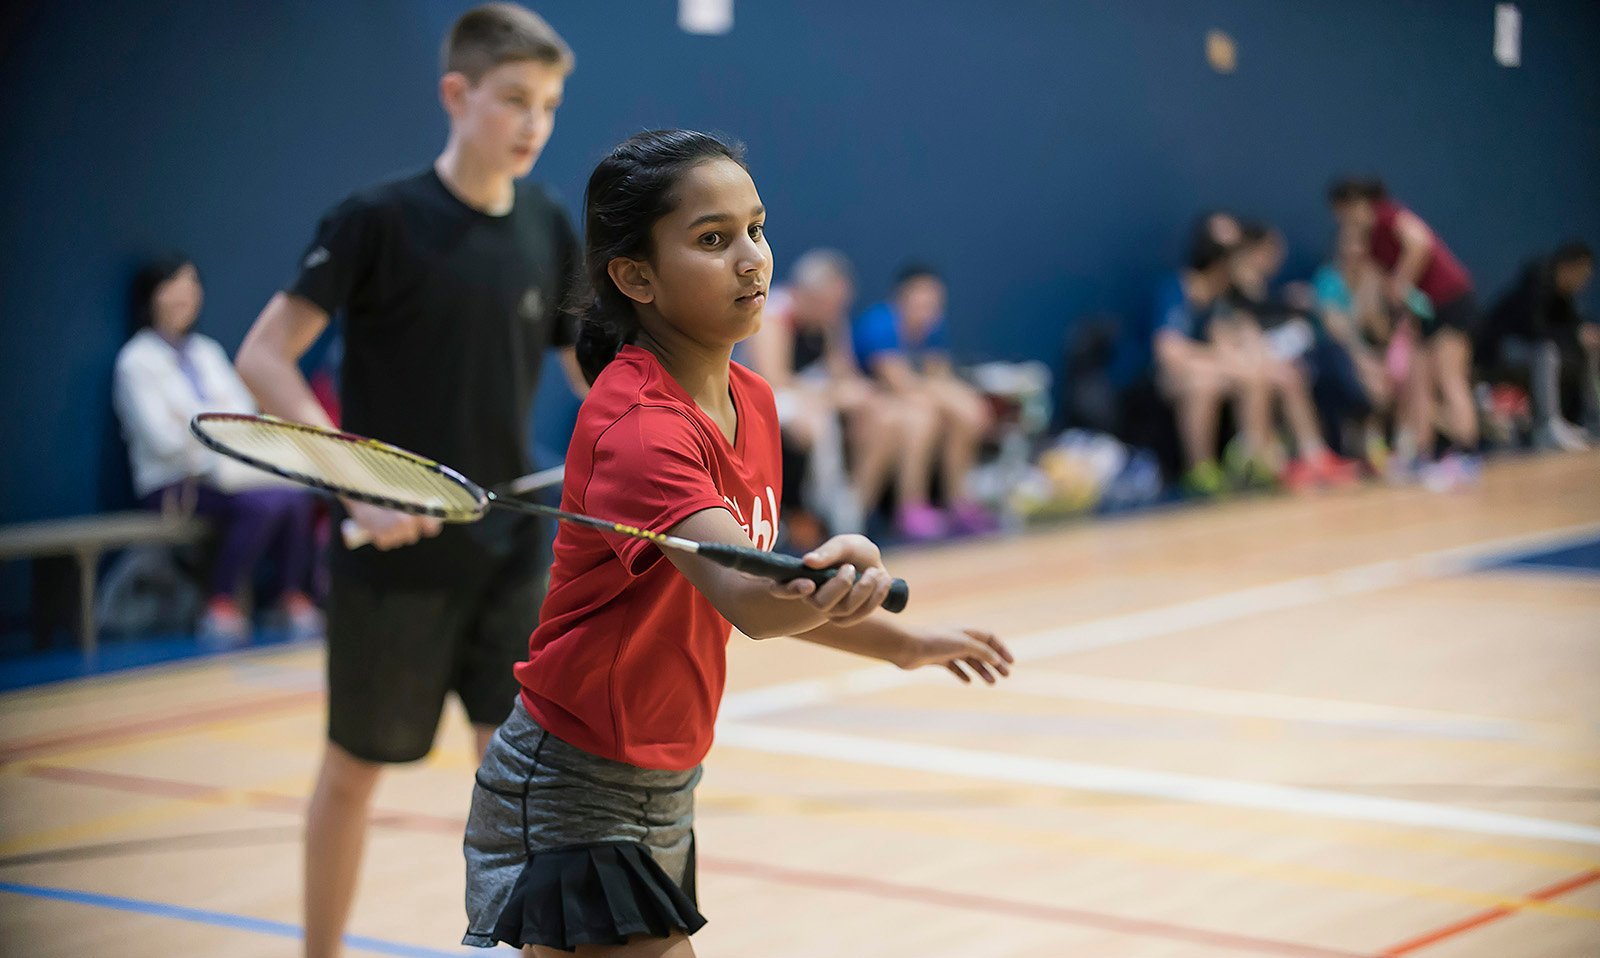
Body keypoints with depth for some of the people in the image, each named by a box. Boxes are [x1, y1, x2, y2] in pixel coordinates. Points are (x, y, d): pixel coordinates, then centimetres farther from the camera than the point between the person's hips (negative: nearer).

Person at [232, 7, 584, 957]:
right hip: (393, 552, -3)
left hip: (511, 551, 3)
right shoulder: (378, 220, -11)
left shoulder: (550, 230, 2)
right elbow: (263, 357, -12)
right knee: (356, 767, 11)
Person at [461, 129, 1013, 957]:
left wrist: (899, 643, 24)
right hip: (572, 802, -9)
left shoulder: (750, 403, 4)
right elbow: (746, 602, -39)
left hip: (664, 792, 9)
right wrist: (840, 570, -58)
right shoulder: (638, 426, -24)